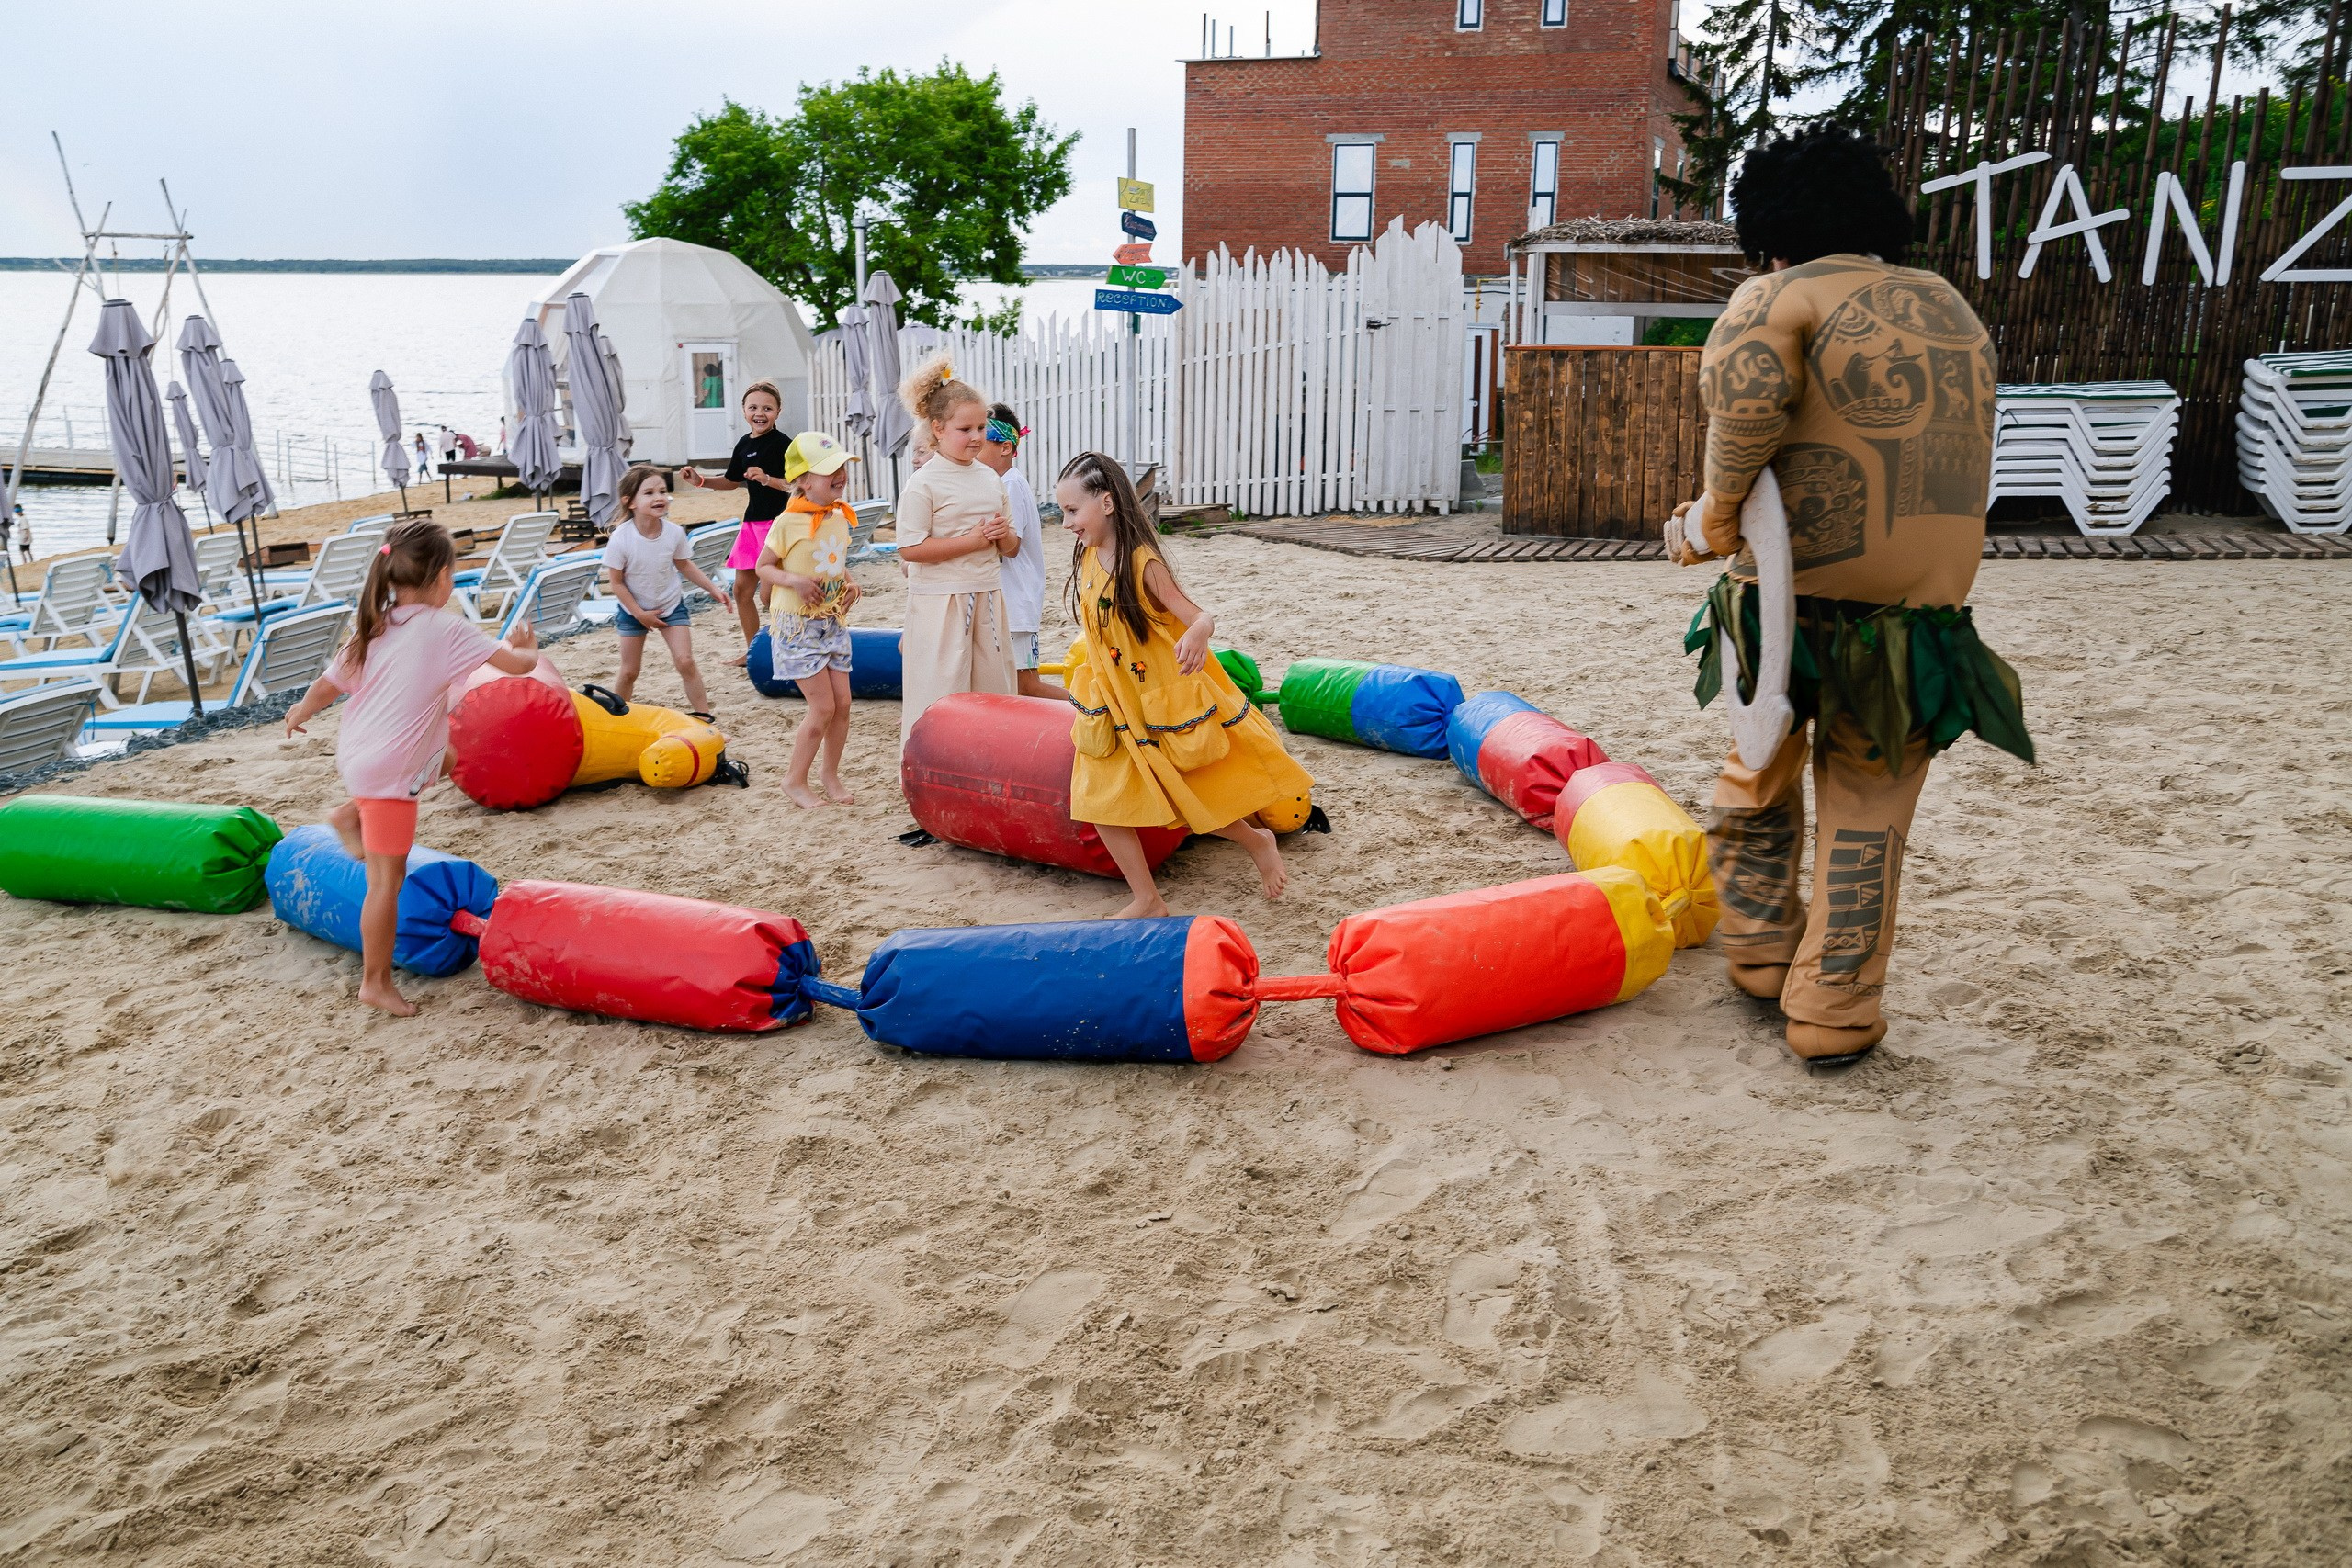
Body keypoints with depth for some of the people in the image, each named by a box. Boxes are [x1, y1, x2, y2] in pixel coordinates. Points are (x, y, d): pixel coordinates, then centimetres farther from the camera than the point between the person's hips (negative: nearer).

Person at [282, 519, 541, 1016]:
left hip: (354, 752, 8)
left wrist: (300, 713, 29)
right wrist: (526, 648, 9)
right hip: (388, 773, -8)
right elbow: (518, 665, -15)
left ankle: (350, 816, 32)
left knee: (441, 751, 33)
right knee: (387, 880, 2)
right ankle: (375, 982, 11)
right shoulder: (447, 629, -15)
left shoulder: (374, 628, 3)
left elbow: (328, 685, 8)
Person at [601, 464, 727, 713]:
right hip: (633, 610, -1)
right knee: (629, 671, 8)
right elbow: (616, 582, -16)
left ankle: (704, 717, 0)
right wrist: (639, 613, -16)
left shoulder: (674, 533, -17)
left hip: (671, 605, 1)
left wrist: (712, 588, -3)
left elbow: (684, 565, 2)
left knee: (686, 662, -10)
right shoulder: (621, 538, -26)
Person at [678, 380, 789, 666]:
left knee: (770, 594, -11)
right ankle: (752, 650, 27)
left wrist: (767, 479, -31)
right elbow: (732, 481, 24)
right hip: (752, 521, 9)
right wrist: (700, 480, 11)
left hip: (778, 522, -9)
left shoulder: (782, 443, -13)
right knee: (742, 589, 14)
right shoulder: (744, 445, 11)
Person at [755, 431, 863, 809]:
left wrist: (850, 582, -1)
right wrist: (793, 580, -25)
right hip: (798, 626, -7)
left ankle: (830, 774, 25)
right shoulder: (788, 524, -17)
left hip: (833, 624, 7)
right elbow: (763, 566, -9)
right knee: (823, 707, -7)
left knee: (842, 703, 7)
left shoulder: (840, 518, 4)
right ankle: (795, 781, 10)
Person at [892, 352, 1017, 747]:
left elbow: (1010, 548, 17)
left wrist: (1004, 536, -7)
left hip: (987, 594, 7)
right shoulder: (924, 484, -10)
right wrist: (972, 540, -17)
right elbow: (910, 549, -18)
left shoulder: (990, 477, 10)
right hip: (940, 599, -6)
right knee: (940, 693, -2)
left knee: (993, 689, 12)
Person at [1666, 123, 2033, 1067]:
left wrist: (1720, 506, -15)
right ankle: (1834, 1008, 15)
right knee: (1864, 812, 14)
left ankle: (1763, 953, 31)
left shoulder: (1785, 297, -4)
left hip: (1797, 592, -3)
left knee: (1761, 770, 21)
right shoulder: (1953, 311, 16)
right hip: (1925, 602, 4)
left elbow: (1743, 386, -28)